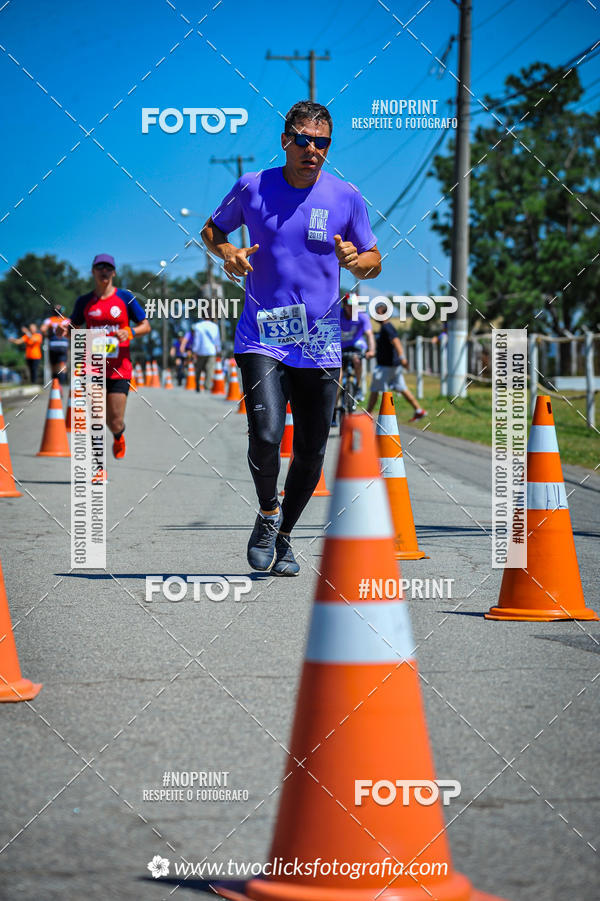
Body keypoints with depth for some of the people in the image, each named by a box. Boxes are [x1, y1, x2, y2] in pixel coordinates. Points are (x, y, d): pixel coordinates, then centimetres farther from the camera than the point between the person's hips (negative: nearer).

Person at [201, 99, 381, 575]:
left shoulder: (346, 197, 1)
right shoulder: (252, 187, 0)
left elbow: (375, 262, 10)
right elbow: (212, 230, 16)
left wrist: (356, 260, -13)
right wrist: (227, 251, -6)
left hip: (320, 345, 2)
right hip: (261, 337, -2)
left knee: (311, 454, 6)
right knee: (266, 437, -20)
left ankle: (284, 537, 29)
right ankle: (267, 514, 9)